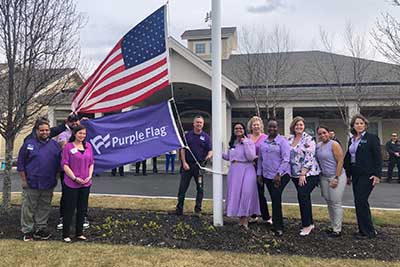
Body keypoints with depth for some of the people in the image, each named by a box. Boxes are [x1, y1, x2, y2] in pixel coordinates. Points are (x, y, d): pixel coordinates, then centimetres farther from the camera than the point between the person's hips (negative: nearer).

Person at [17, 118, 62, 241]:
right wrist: (24, 180, -4)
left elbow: (59, 162, 12)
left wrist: (55, 177, 7)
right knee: (29, 208, 4)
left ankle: (41, 229, 25)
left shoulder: (54, 145, 7)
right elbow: (20, 163, 0)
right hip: (31, 184, -3)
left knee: (44, 208, 12)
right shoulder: (29, 143, -2)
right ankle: (27, 231, 17)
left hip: (48, 184, 3)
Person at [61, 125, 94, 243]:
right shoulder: (68, 146, -6)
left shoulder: (88, 146, 7)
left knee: (82, 209, 11)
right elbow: (65, 164, -8)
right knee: (69, 209, 3)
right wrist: (75, 178, -13)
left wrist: (89, 176, -2)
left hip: (86, 184, 5)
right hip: (71, 184, -5)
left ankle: (79, 233, 24)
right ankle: (66, 234, 16)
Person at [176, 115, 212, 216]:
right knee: (182, 187, 3)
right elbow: (183, 150, 4)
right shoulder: (187, 135, 5)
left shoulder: (206, 137, 4)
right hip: (187, 165, 0)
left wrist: (209, 155, -23)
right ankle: (179, 208, 13)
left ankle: (198, 209, 15)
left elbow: (210, 150, 0)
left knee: (200, 188, 5)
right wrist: (184, 163, -6)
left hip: (200, 165, 0)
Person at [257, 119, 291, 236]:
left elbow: (286, 159, -11)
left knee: (276, 197, -14)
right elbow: (260, 159, 16)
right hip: (267, 175, 5)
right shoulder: (263, 142, 12)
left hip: (281, 175, -5)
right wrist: (259, 173, 11)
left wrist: (278, 174, -17)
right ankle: (277, 224, 20)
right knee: (274, 199, 9)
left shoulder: (282, 141, -5)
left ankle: (278, 227, -4)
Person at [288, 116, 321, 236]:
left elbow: (309, 158, -16)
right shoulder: (289, 139, 9)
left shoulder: (308, 139, -10)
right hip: (295, 174, 6)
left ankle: (307, 225, 0)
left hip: (308, 174, -6)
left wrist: (303, 174, -19)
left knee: (302, 196, -12)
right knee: (304, 198, 12)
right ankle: (310, 223, 24)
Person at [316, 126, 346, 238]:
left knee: (336, 203, -3)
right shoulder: (318, 145, 8)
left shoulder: (334, 144, -11)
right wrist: (319, 176, 10)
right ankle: (333, 226, 25)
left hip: (336, 176, -7)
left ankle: (337, 229, 6)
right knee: (329, 202, 13)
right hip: (324, 177, 7)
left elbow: (340, 161, -15)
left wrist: (336, 178, -17)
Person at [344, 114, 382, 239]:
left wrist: (377, 175, -15)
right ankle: (363, 229, 19)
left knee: (361, 201, -8)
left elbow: (378, 157, -9)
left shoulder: (372, 138, -5)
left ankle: (369, 231, 4)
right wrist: (348, 175, 18)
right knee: (359, 202, 9)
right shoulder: (351, 140, 13)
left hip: (367, 175, -7)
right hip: (356, 175, 7)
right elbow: (348, 157, 17)